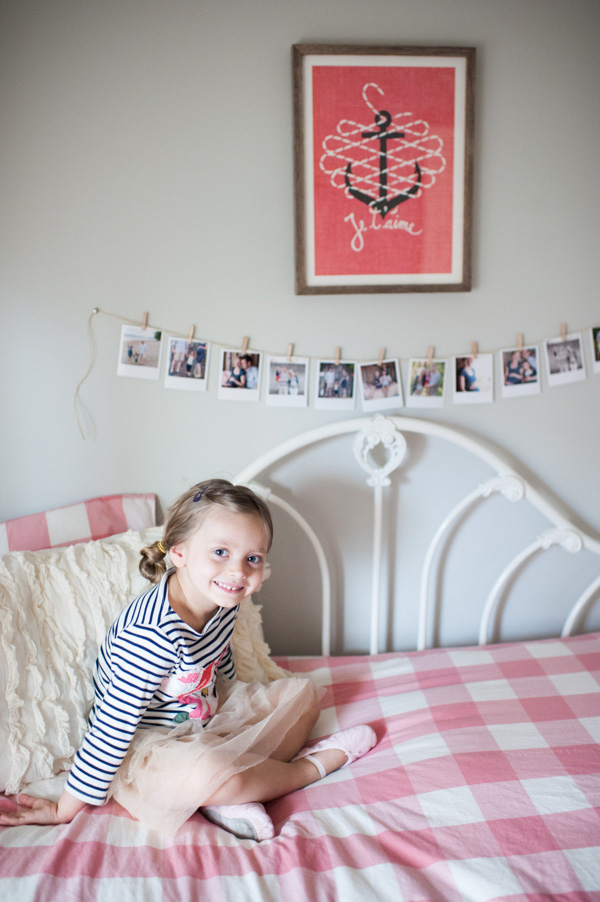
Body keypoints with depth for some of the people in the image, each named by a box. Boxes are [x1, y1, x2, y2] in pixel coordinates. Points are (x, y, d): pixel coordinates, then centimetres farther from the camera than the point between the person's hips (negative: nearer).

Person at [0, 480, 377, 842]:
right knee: (208, 773, -39)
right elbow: (113, 724, -28)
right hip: (144, 746, -8)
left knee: (304, 692, 8)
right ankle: (313, 765, -9)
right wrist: (66, 809, -19)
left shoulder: (222, 599, -10)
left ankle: (234, 797, -10)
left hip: (208, 719, 9)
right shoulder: (154, 633, -34)